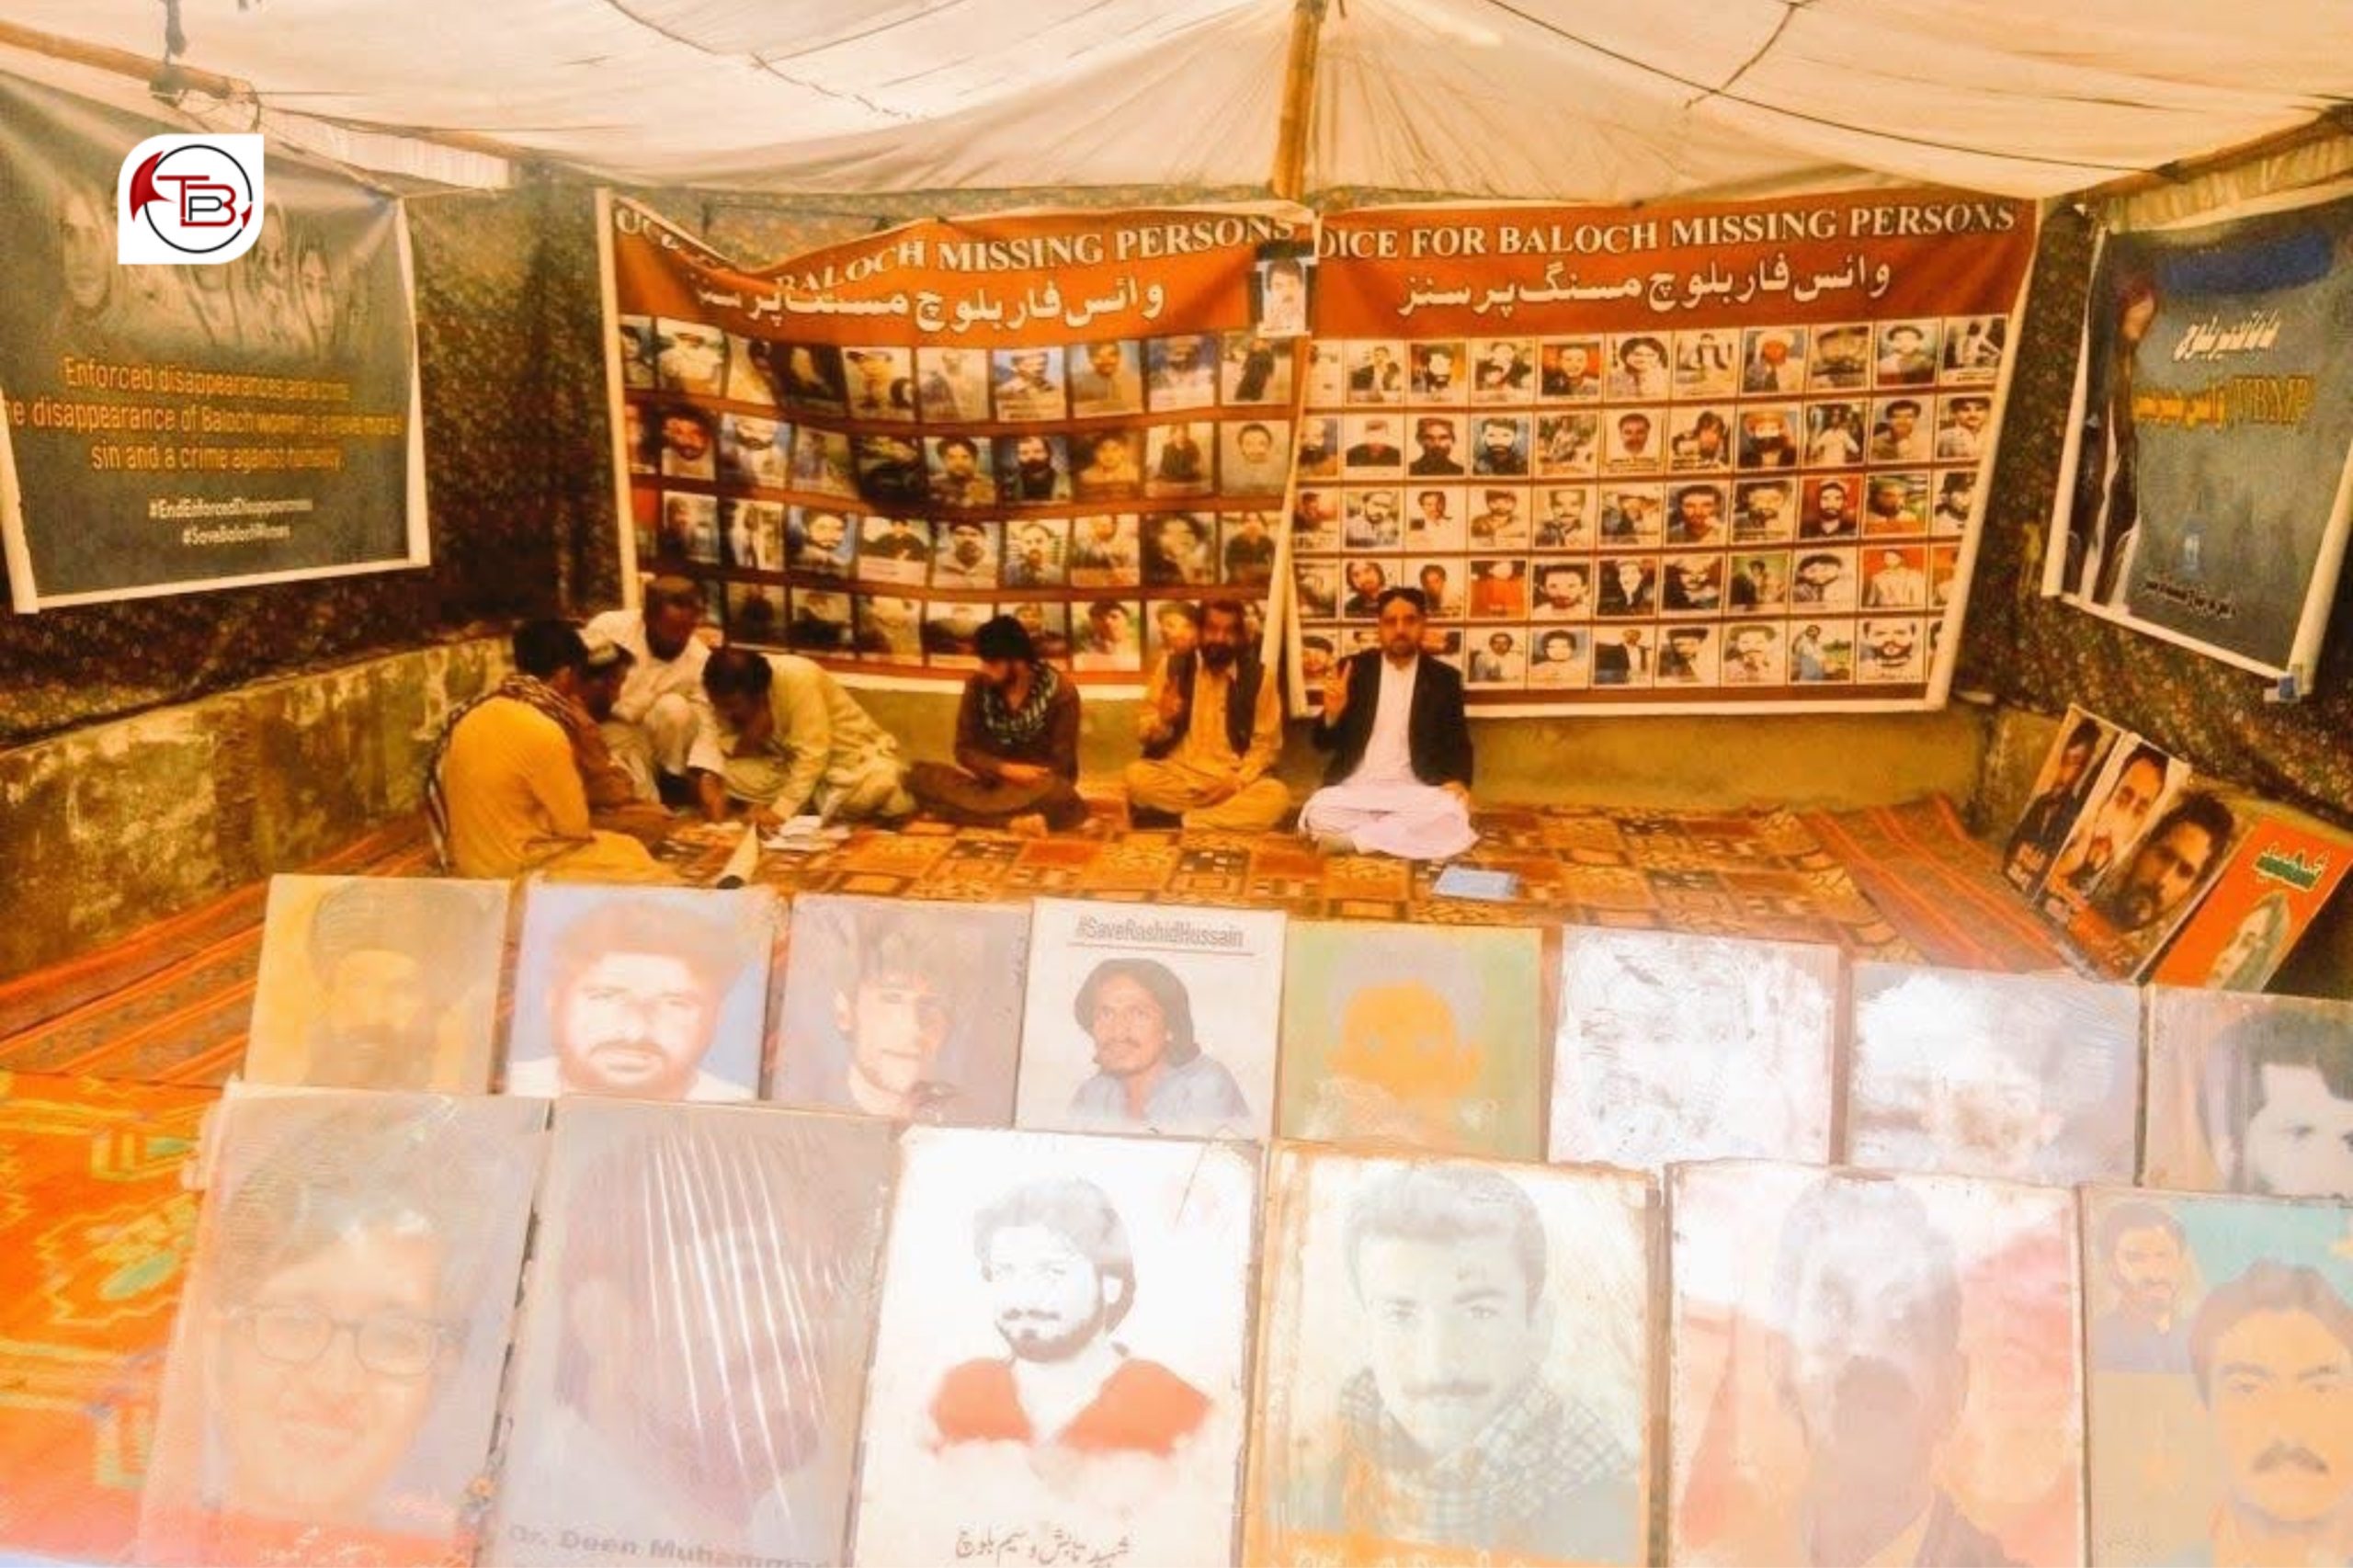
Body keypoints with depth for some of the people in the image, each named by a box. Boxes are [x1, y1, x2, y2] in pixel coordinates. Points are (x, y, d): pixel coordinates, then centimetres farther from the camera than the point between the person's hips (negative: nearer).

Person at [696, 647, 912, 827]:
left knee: (877, 785, -40)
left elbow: (812, 756, -31)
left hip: (845, 752, -7)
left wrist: (781, 810, -34)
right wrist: (707, 779, -33)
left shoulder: (799, 680, -30)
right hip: (785, 760, 7)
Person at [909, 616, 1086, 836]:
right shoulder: (978, 686, -2)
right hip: (990, 780, 4)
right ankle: (1013, 821, -34)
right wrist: (1005, 769, -18)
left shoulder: (1061, 692, -11)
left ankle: (968, 813, -28)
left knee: (1061, 796, -41)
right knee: (920, 776, -25)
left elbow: (1061, 765, -9)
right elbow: (965, 749, -2)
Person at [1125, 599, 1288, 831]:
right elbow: (1144, 732, 5)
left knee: (1277, 796, -31)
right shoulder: (1173, 667, 2)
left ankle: (1178, 821, -25)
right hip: (1177, 774, 0)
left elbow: (1267, 743, 2)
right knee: (1137, 776, -30)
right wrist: (1163, 719, -18)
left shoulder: (1257, 676, 1)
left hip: (1234, 779, 0)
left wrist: (1238, 781, -15)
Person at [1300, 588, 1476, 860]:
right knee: (1318, 816, -32)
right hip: (1354, 788, -1)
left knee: (1451, 815, -32)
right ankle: (1406, 837, -14)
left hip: (1414, 790, 1)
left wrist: (1459, 781, -14)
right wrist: (1332, 714, -16)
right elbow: (1323, 744, 7)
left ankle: (1350, 839, -20)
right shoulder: (1353, 669, 7)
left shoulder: (1444, 678, 8)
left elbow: (1458, 743, 8)